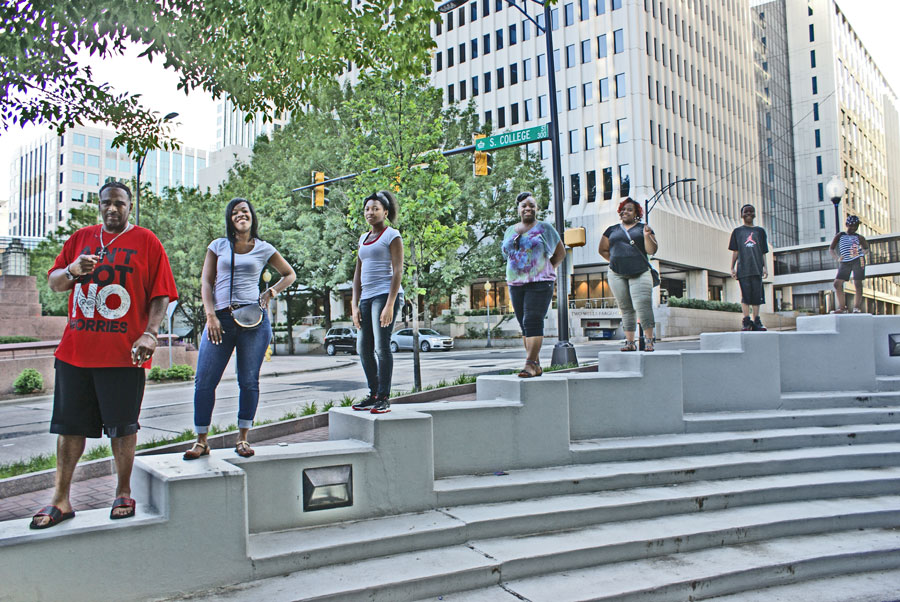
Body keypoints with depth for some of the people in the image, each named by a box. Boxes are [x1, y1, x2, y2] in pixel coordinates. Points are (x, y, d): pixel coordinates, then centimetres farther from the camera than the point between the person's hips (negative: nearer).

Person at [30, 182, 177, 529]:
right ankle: (60, 500, 19)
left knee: (122, 426, 4)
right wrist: (73, 270, -8)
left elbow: (161, 295, -2)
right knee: (70, 426, 8)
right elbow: (53, 283, 15)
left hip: (123, 352, -3)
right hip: (75, 349, 4)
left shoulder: (146, 241, 3)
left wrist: (149, 333, -15)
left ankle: (123, 493, 20)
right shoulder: (80, 238, 14)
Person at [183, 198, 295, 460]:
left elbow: (289, 274, 20)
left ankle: (243, 438, 14)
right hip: (221, 318, 1)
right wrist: (211, 316, -5)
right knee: (204, 381, -2)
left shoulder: (264, 249, 10)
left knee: (249, 381, 2)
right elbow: (206, 283, 7)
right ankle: (201, 440, 9)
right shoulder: (218, 246, 12)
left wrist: (271, 292, 3)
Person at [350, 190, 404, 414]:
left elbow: (398, 271, -9)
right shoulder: (363, 238, 20)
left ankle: (384, 398, -5)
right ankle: (373, 395, 16)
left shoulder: (391, 235, -1)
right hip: (367, 297, 8)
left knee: (381, 346, -11)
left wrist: (390, 305, -18)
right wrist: (354, 305, 10)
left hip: (385, 294, -8)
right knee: (363, 348, 7)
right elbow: (358, 274, 19)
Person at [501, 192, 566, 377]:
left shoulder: (544, 228, 3)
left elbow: (560, 253, 9)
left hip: (540, 284, -5)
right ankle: (537, 365, 11)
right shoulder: (510, 231, 15)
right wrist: (513, 274, 12)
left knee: (533, 321, -15)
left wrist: (547, 270, 0)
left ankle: (530, 364, -18)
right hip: (516, 284, 5)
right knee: (524, 325, 5)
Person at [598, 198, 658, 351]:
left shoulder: (643, 228, 12)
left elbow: (652, 250, 3)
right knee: (626, 308, 2)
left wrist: (647, 235, -12)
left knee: (642, 305, -15)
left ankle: (649, 340, -12)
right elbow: (602, 250, 21)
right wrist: (615, 260, 10)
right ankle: (630, 342, 4)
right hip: (617, 275, 3)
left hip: (639, 273, -2)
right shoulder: (612, 230, 18)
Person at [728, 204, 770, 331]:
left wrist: (765, 267, 5)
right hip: (743, 268, -1)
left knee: (757, 294, 1)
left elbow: (763, 252, 14)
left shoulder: (760, 231, 15)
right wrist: (732, 268, 4)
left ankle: (756, 321, 5)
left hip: (757, 268, 2)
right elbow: (735, 251, 10)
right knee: (746, 295, -5)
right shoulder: (737, 231, 12)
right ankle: (746, 320, -2)